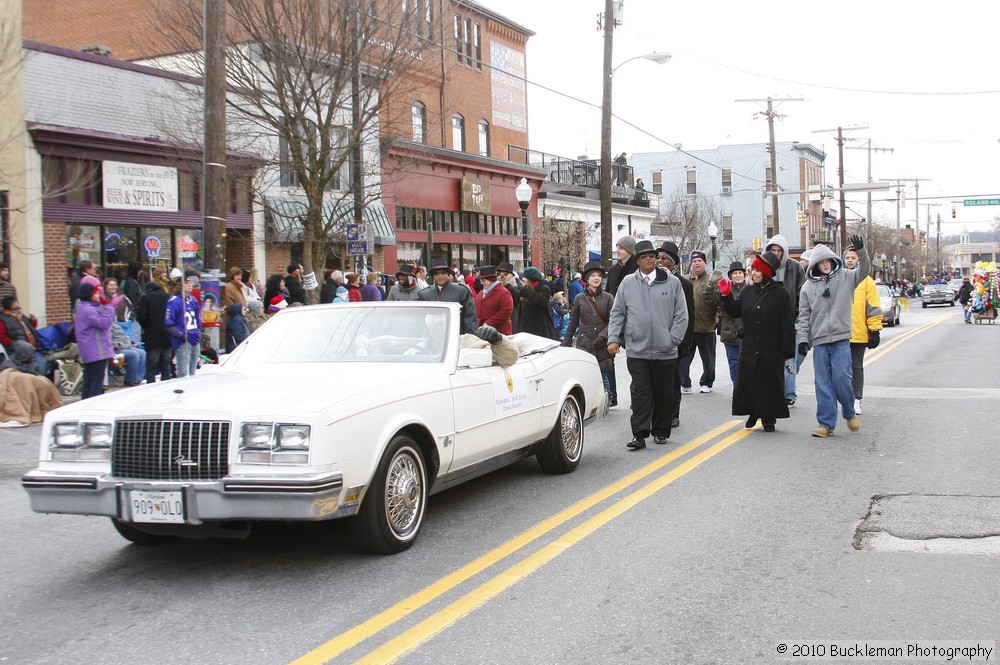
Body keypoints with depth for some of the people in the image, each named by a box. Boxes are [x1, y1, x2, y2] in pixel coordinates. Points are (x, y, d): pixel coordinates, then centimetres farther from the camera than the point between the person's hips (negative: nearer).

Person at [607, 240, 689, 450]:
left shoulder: (672, 283, 2)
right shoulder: (627, 283, 5)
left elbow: (681, 314, 3)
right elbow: (617, 313, 9)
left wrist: (673, 339, -5)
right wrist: (613, 338, -1)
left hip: (665, 351, 0)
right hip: (637, 350, 0)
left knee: (663, 393, 10)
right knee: (640, 392, -2)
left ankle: (660, 431, 23)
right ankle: (639, 434, -1)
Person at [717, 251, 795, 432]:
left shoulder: (780, 294, -6)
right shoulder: (747, 292, 7)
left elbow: (787, 325, -8)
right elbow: (735, 312, 14)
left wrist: (787, 351, -11)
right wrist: (726, 296, 0)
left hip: (772, 350, -4)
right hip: (749, 349, 4)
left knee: (770, 384, 4)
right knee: (747, 383, 7)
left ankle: (768, 419, 16)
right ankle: (753, 413, 25)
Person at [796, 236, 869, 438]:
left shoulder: (845, 277, 5)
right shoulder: (808, 286, 7)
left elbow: (864, 270, -8)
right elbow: (803, 315, 8)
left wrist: (861, 251, -23)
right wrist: (802, 338, 1)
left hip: (841, 339, -2)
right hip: (819, 341, 2)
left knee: (841, 378, -7)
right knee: (823, 383, 2)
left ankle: (849, 413, 19)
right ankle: (826, 423, 8)